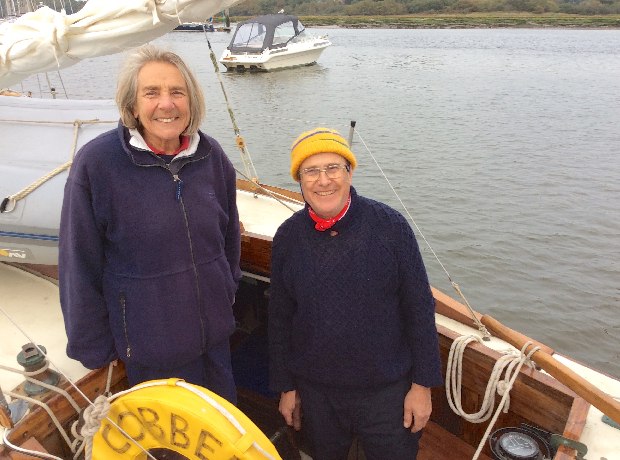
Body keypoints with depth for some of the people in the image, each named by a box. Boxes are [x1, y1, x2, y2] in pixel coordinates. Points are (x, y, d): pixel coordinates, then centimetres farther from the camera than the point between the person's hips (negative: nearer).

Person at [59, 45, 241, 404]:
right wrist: (93, 348, -5)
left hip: (215, 334, 4)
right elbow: (80, 266, -10)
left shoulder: (211, 155, -6)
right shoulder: (95, 163, -17)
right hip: (148, 347, -3)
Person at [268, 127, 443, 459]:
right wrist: (285, 386, 7)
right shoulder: (288, 237, -6)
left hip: (387, 391, -2)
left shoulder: (390, 226, -14)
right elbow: (280, 318, 2)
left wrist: (422, 384, -5)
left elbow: (419, 309, -8)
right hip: (316, 393, 3)